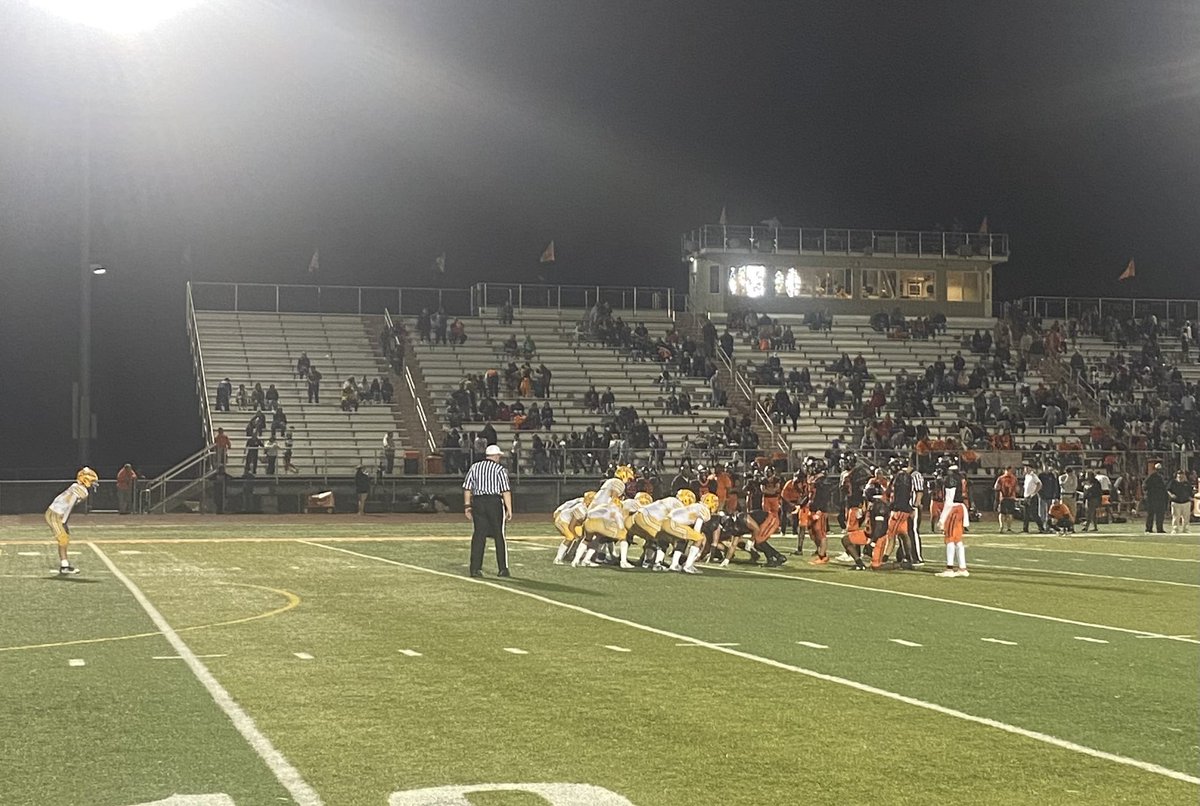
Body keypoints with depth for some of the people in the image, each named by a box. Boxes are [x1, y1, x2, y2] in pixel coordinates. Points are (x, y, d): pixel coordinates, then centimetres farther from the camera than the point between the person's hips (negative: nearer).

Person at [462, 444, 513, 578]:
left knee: (478, 535, 5)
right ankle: (503, 569, 7)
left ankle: (475, 568, 0)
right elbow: (506, 491, -10)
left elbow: (467, 488, 7)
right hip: (495, 502, -4)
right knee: (499, 535, 5)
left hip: (477, 502, 4)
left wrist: (467, 505, 11)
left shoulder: (474, 467, 10)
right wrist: (509, 509, -10)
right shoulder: (500, 469, -3)